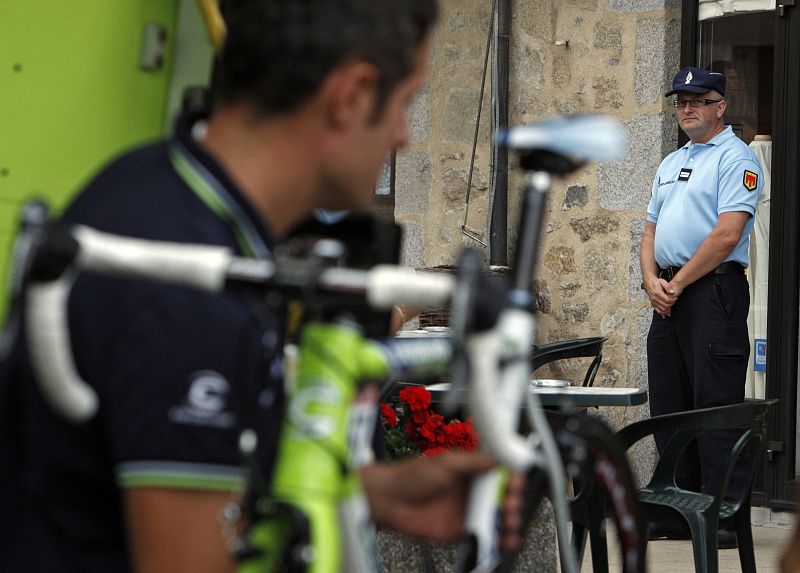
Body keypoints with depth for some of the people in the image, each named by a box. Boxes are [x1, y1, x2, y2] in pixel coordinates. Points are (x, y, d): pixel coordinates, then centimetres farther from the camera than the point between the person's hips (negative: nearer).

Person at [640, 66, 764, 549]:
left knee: (716, 405, -10)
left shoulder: (735, 158, -7)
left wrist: (677, 284, -13)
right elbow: (652, 232, 21)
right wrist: (652, 280, 1)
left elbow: (727, 235, -16)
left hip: (713, 291, -9)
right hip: (668, 294, 9)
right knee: (668, 408, 10)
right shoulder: (671, 164, 21)